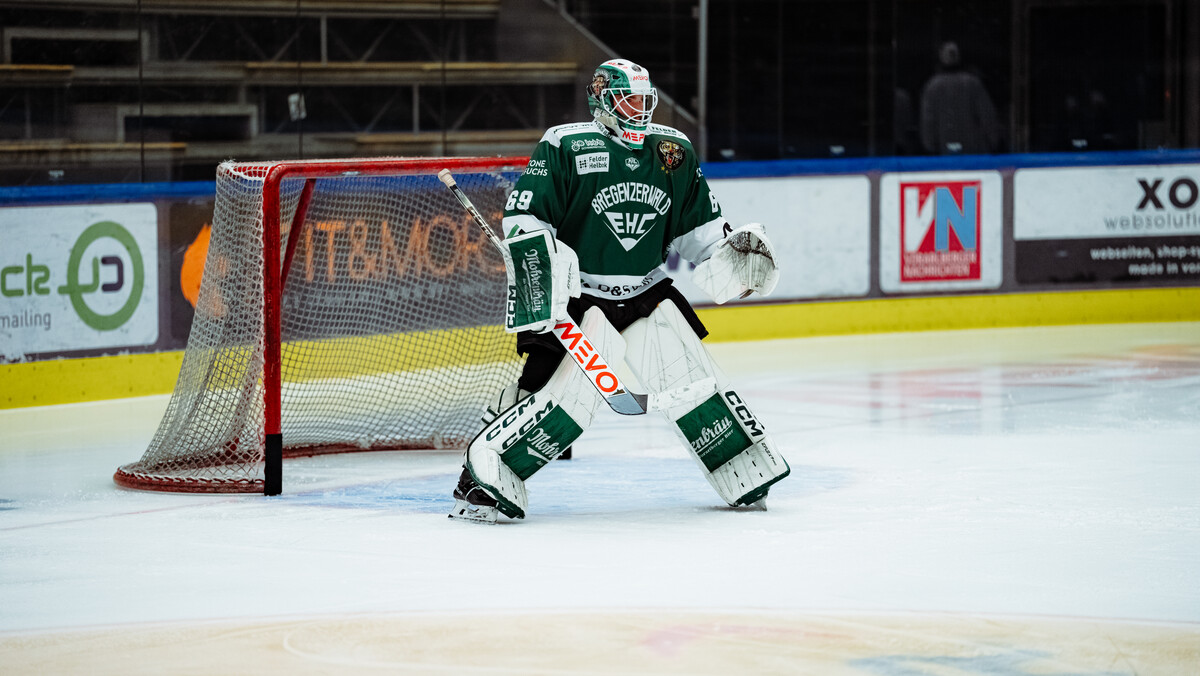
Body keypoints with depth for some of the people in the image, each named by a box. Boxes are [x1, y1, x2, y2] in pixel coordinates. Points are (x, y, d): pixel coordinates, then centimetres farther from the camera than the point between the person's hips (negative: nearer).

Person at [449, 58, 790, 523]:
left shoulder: (674, 152, 7)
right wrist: (538, 287, -23)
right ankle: (485, 477, -15)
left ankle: (748, 475, 16)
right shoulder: (565, 147, -11)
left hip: (647, 293, 6)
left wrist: (732, 250, -1)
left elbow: (698, 223, 17)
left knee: (692, 378, 3)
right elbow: (524, 220, -13)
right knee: (568, 389, -20)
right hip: (577, 294, -6)